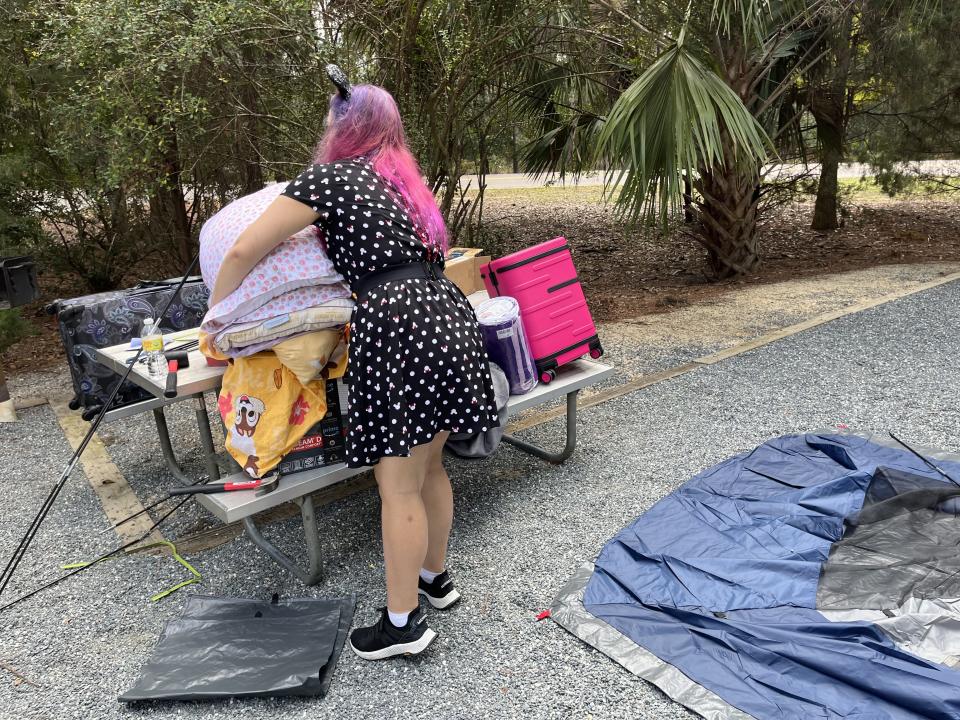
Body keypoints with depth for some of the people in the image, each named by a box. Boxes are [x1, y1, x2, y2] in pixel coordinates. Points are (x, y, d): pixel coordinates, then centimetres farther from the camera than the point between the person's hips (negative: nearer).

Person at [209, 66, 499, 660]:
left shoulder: (330, 177, 1)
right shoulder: (403, 178, 23)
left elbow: (245, 251, 0)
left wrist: (217, 310, 17)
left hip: (397, 326, -8)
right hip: (448, 314, 8)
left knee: (398, 485, 1)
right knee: (429, 466, 20)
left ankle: (403, 624, 14)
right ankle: (436, 577, 37)